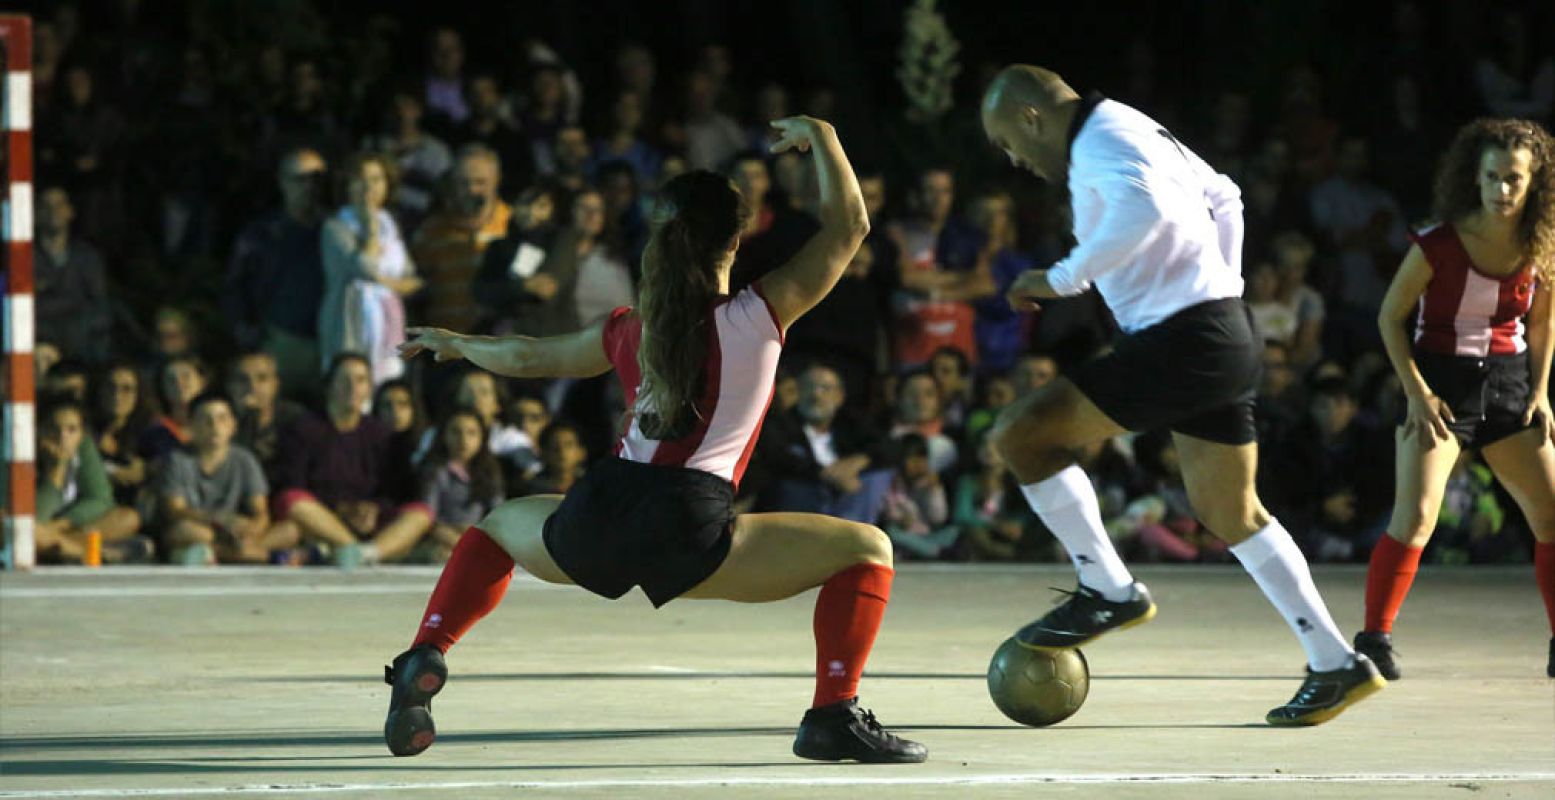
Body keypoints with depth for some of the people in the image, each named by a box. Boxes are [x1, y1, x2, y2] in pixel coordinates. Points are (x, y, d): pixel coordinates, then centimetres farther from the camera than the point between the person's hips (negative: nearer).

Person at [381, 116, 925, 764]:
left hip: (595, 519, 4)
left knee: (497, 527, 37)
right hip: (687, 534, -4)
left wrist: (455, 343, 54)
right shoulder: (761, 315, 4)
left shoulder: (629, 331, 18)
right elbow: (848, 227, 11)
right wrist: (820, 137, 25)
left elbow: (528, 357, 34)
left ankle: (424, 660, 13)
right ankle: (835, 716, -8)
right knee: (866, 550, 9)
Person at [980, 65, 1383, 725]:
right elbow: (1223, 196, 34)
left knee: (1021, 434, -9)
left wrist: (1063, 277, -22)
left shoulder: (1101, 139, -10)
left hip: (1181, 342, -10)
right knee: (1230, 516, 17)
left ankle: (1107, 591, 1)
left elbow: (1141, 208, -31)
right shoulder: (1137, 132, 21)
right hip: (1221, 334, 10)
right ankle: (1336, 665, 18)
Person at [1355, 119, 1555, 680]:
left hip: (1509, 385, 4)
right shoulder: (1438, 244, -14)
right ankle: (1374, 639, -6)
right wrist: (1417, 393, -11)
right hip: (1441, 385, -4)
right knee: (1415, 518, -17)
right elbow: (1390, 317, -5)